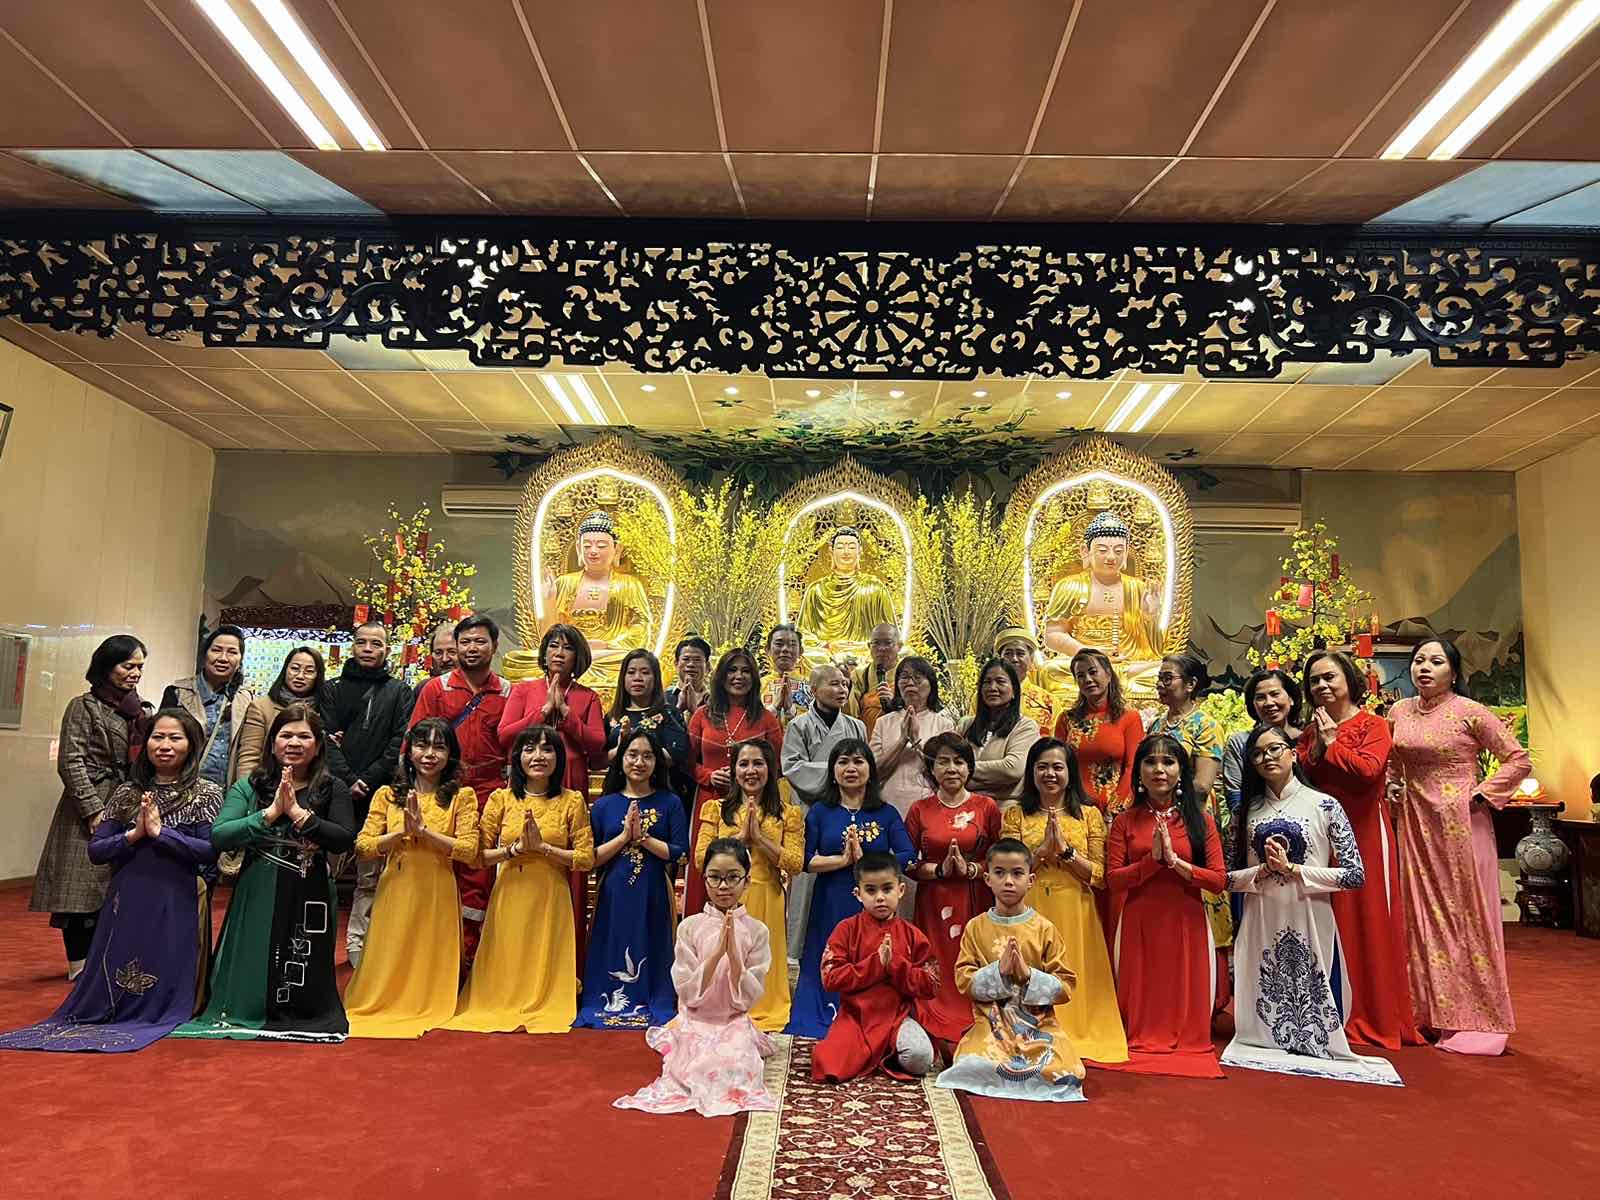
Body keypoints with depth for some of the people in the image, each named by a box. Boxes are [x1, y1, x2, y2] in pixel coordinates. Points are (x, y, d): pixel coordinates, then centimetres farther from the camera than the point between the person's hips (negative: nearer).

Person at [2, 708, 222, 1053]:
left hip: (177, 904, -3)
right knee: (106, 992, 5)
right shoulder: (126, 793, 11)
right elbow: (95, 851, 6)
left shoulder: (206, 793, 0)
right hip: (125, 902, 4)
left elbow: (210, 851, -12)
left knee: (163, 997, -3)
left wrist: (159, 831, -15)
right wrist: (135, 834, -11)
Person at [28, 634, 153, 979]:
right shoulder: (85, 706, -2)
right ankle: (79, 966, 6)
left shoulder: (142, 712, 15)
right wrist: (94, 810, -15)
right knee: (85, 887, -3)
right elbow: (71, 763, -8)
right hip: (93, 810, -5)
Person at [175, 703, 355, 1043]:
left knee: (307, 983, 5)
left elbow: (344, 840, -14)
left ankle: (302, 1017, 31)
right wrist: (271, 813, -17)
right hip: (258, 898, 1)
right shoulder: (249, 786, 6)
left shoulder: (333, 789, 1)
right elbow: (218, 837, -9)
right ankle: (247, 1016, 30)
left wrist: (297, 811, -17)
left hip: (309, 899, -1)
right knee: (253, 975, 4)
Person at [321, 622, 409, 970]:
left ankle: (357, 947, 11)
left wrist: (367, 781, -8)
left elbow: (399, 744, 2)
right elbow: (327, 739, 2)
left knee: (370, 877, 3)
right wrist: (348, 780, -10)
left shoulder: (399, 692, 12)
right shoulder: (334, 689, 13)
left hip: (378, 795, 0)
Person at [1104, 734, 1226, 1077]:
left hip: (1186, 924, 0)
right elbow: (1112, 881, -6)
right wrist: (1152, 858, -17)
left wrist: (1175, 860, -17)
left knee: (1186, 995, 5)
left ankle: (1188, 1045, 22)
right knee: (1141, 995, 5)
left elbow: (1219, 880, -6)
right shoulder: (1125, 821, 3)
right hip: (1138, 924, 0)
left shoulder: (1199, 819, 2)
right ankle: (1142, 1042, 21)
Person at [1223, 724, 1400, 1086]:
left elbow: (1355, 874, -7)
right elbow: (1231, 878, 7)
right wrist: (1263, 871, -13)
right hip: (1261, 926, 3)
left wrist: (1293, 869, -14)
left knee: (1316, 1021, 1)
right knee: (1265, 1013, 6)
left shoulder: (1324, 805, 0)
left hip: (1310, 925, -3)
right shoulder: (1249, 810, 9)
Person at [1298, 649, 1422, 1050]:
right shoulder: (1311, 731, 14)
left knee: (1369, 920, -1)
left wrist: (1333, 743, -8)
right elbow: (1298, 777, 4)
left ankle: (1377, 1016, 8)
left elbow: (1368, 769, -18)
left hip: (1363, 833, -5)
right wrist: (1317, 746, -7)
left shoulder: (1373, 725, -1)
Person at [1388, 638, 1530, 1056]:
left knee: (1466, 915, 1)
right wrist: (1392, 786, 7)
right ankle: (1432, 1012, 22)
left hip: (1460, 823, -5)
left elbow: (1519, 760, -6)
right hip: (1416, 825, 5)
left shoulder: (1470, 712, -8)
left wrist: (1481, 793, -12)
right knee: (1423, 916, 10)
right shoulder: (1398, 713, 7)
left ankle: (1476, 1020, 11)